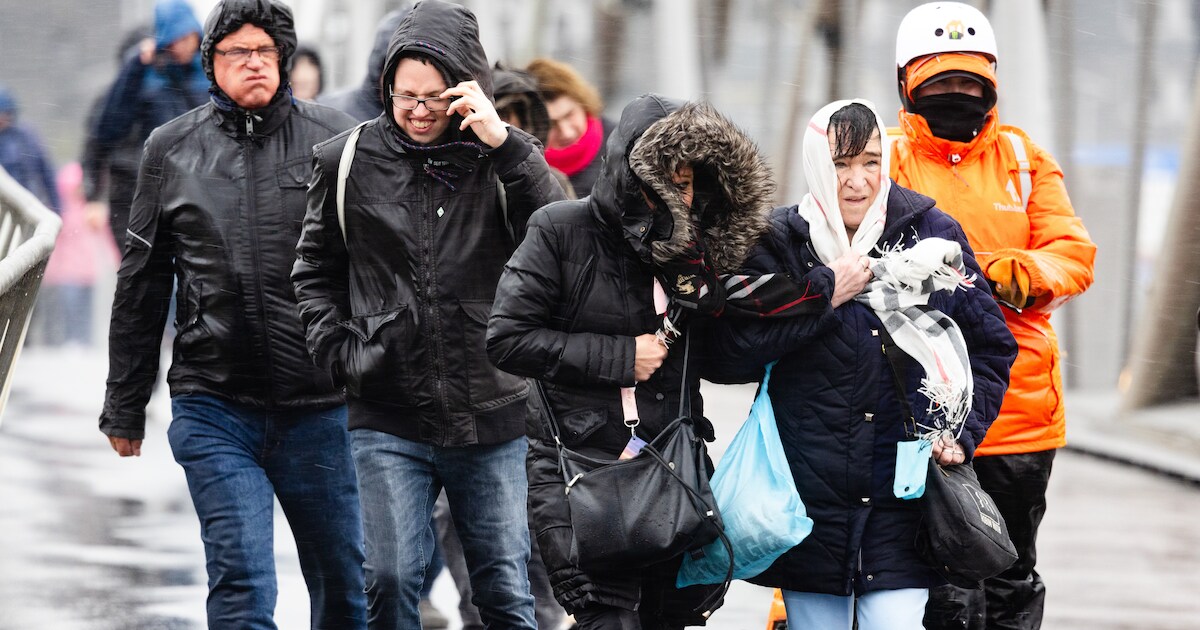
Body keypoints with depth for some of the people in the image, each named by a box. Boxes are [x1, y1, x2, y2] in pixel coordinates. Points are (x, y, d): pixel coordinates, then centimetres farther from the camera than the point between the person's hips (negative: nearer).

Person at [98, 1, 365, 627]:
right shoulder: (171, 148, 7)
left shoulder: (334, 137, 2)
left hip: (318, 408, 0)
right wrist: (124, 406, 15)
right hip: (213, 406, 0)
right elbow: (140, 286, 14)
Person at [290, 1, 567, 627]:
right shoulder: (348, 161, 3)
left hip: (492, 415, 0)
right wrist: (335, 346, 0)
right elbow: (315, 268, 15)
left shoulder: (501, 158, 1)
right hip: (387, 417, 0)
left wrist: (504, 145, -19)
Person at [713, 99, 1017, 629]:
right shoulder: (780, 241, 2)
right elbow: (737, 346, -8)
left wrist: (959, 433, -2)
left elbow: (990, 346, 10)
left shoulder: (931, 233, 3)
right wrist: (826, 292, -11)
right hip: (809, 490, 1)